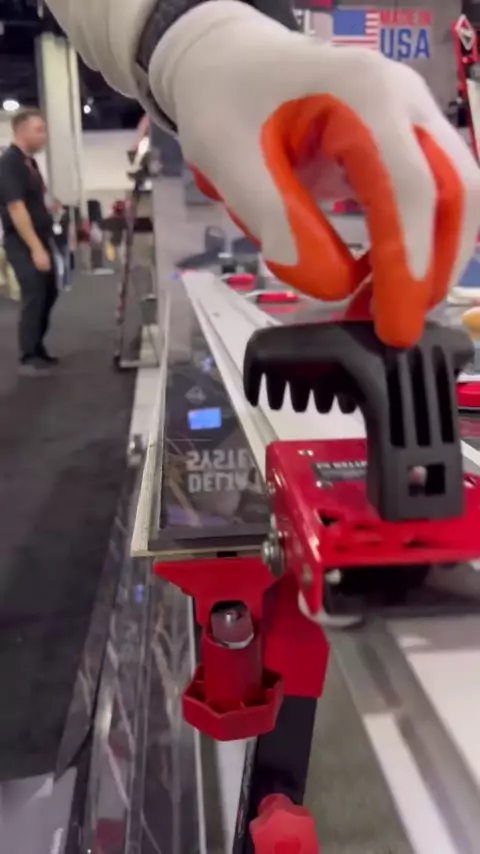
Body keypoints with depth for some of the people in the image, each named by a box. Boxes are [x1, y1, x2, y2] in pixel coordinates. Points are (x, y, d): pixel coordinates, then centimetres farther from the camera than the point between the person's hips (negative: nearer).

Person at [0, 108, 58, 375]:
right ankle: (28, 358, 4)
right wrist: (35, 249, -24)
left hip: (40, 239, 9)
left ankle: (38, 349, 25)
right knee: (33, 298, -6)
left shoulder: (30, 162, 13)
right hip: (23, 244, -9)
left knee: (48, 294, 13)